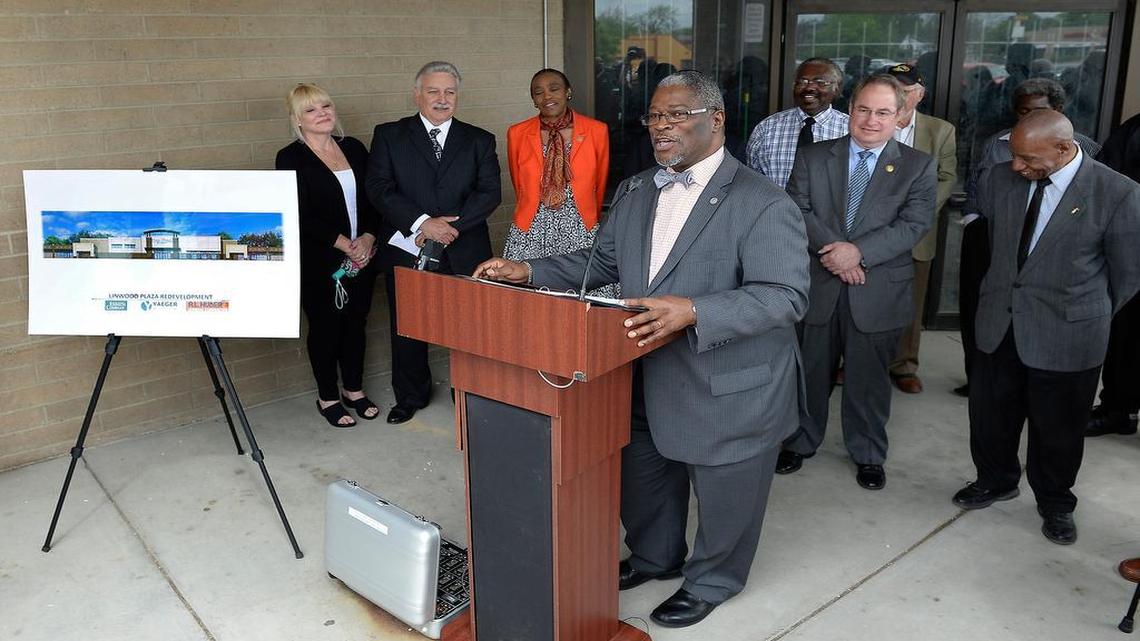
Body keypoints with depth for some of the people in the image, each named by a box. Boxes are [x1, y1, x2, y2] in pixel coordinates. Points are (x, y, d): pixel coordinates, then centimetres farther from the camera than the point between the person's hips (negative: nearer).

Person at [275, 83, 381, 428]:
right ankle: (328, 397, 21)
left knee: (356, 322, 12)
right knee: (325, 326, 6)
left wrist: (368, 238, -8)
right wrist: (343, 244, -14)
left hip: (362, 255, 4)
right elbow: (300, 216, -13)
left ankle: (354, 389, 28)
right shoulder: (291, 158, -6)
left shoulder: (354, 148, 9)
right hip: (320, 261, -4)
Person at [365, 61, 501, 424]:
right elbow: (378, 188, -6)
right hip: (406, 252, 0)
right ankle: (411, 397, 28)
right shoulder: (389, 136, 5)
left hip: (464, 254, 0)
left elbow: (490, 192, -2)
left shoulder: (479, 141, 9)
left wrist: (451, 225, -16)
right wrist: (422, 223, -18)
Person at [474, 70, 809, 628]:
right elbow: (601, 260, 12)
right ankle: (654, 557, 53)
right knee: (640, 487, 24)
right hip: (646, 381, 7)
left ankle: (711, 581, 44)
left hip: (729, 394, -6)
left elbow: (786, 296, -27)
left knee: (722, 504, 15)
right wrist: (529, 272, -2)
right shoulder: (634, 192, 5)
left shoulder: (764, 204, -19)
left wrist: (693, 311, -40)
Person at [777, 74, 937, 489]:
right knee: (810, 371, 14)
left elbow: (913, 224, -9)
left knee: (868, 377, 11)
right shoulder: (812, 158, 4)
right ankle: (800, 443, 33)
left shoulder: (918, 167, 1)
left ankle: (868, 455, 30)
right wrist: (832, 248, -19)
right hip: (817, 284, 1)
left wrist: (859, 251, -21)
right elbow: (797, 209, -5)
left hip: (878, 291, -1)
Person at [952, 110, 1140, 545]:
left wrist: (1091, 319, 8)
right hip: (998, 325, 4)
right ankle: (996, 480, 42)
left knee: (1057, 428, 13)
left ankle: (1055, 503, 37)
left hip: (1067, 335, -3)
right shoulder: (998, 181, -4)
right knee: (990, 414, 16)